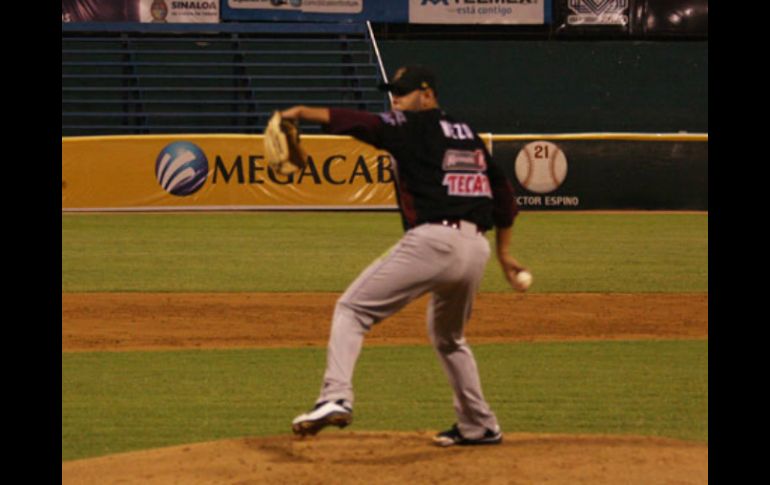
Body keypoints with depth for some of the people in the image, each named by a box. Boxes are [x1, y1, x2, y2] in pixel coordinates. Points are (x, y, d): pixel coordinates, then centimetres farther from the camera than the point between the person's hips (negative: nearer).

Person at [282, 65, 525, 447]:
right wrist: (503, 253, 31)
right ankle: (479, 426, 31)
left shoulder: (415, 127, 3)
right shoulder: (468, 135, 24)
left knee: (352, 310, -4)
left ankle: (336, 398, -23)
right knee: (448, 337, 29)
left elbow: (360, 123, -14)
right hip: (476, 247, 7)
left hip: (432, 240, -7)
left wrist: (302, 112, -16)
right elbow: (503, 193, 26)